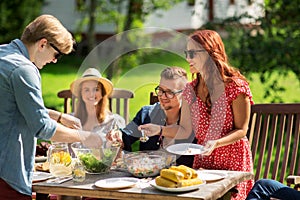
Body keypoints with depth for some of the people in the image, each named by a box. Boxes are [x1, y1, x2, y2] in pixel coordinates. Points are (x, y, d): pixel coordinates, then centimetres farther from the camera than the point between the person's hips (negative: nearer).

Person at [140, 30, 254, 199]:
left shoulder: (235, 86, -13)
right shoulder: (191, 90, 4)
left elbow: (241, 130, -12)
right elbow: (185, 130, 3)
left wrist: (216, 143, -27)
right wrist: (160, 130, -12)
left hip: (233, 161, -4)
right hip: (202, 161, 5)